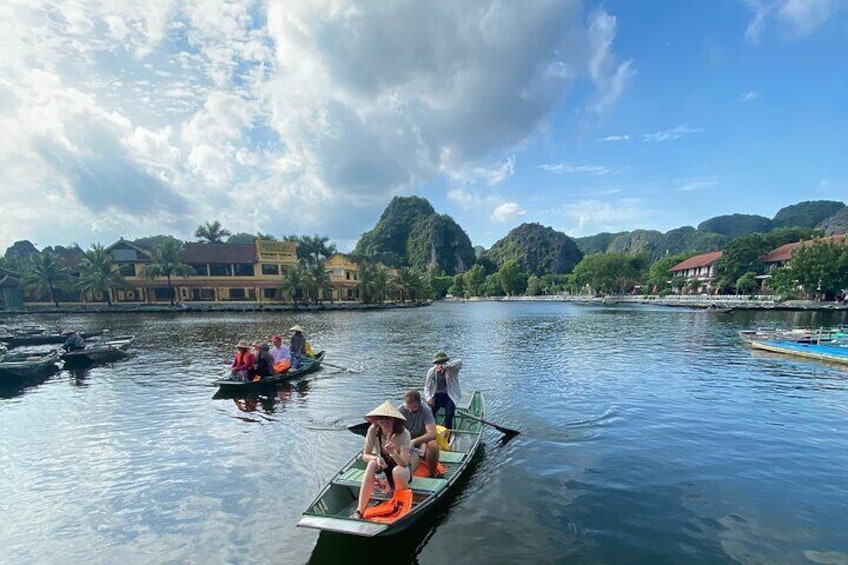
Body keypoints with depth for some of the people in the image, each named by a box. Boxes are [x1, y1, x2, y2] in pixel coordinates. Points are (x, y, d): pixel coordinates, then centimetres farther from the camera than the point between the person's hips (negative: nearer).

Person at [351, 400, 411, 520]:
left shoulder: (403, 434, -25)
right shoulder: (373, 430, -17)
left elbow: (404, 463, -30)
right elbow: (365, 456, -10)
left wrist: (393, 452, -49)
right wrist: (376, 458, -32)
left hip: (400, 466, -2)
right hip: (382, 465, 2)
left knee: (397, 471, -36)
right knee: (372, 463, -31)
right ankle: (360, 510, -31)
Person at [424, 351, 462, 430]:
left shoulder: (452, 369, -13)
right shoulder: (431, 371, -5)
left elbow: (459, 362, -35)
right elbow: (427, 386, 0)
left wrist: (445, 366, -43)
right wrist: (429, 398, -18)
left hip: (450, 396, -2)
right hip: (436, 395, 2)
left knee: (449, 414, -27)